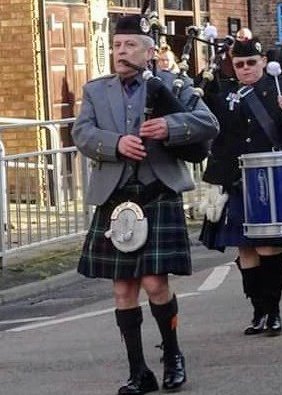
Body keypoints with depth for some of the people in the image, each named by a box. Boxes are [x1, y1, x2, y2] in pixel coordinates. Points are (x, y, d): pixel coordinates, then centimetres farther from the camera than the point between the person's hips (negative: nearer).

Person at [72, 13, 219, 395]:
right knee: (123, 290, 4)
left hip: (159, 196, -3)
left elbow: (209, 123, -4)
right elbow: (81, 134, 0)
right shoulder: (95, 91, 14)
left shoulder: (174, 85, 7)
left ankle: (173, 355, 14)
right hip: (114, 201, 3)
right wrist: (117, 143, -20)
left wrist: (170, 126, -23)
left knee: (154, 282, -10)